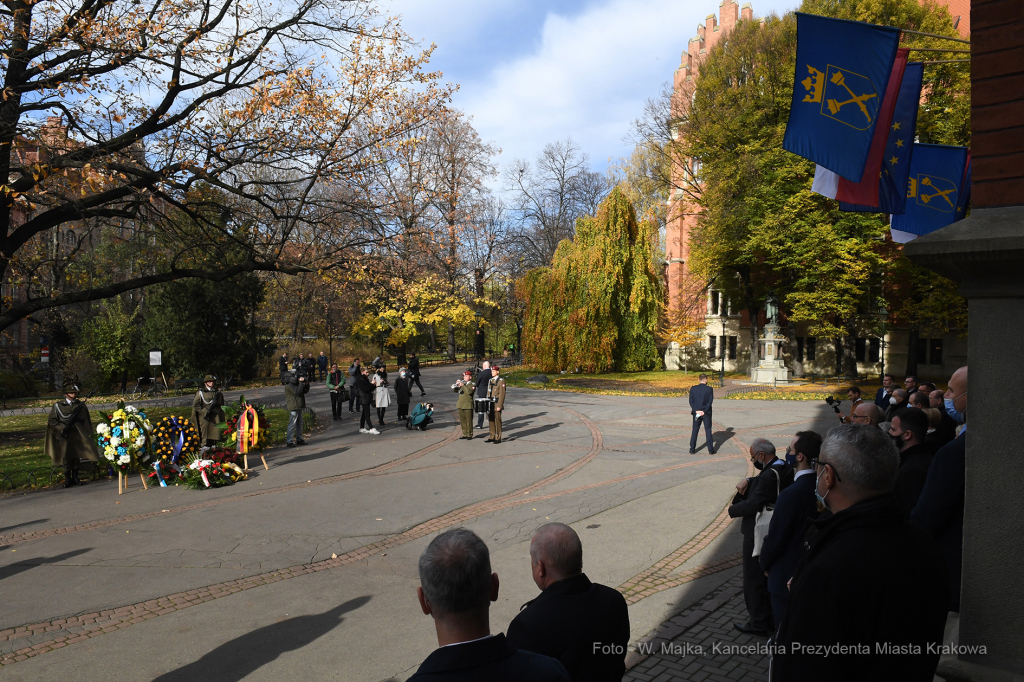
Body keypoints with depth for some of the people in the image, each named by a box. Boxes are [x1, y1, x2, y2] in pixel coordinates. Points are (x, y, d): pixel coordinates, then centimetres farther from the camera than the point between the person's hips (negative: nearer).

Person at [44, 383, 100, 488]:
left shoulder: (81, 405, 7)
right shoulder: (58, 405, 1)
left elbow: (86, 420, 15)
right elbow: (51, 420, 0)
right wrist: (63, 427, -11)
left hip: (78, 436, 2)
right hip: (65, 436, -2)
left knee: (76, 457, 7)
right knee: (66, 457, 1)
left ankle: (75, 477, 19)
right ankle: (67, 479, 12)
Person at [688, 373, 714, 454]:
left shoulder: (693, 389, -2)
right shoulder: (709, 389, -8)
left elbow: (691, 401, -5)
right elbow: (710, 401, -12)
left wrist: (696, 411, -9)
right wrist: (704, 411, -11)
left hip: (696, 413, 2)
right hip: (706, 414, -2)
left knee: (695, 431, 10)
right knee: (708, 431, 7)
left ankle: (692, 449, 10)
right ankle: (710, 450, 8)